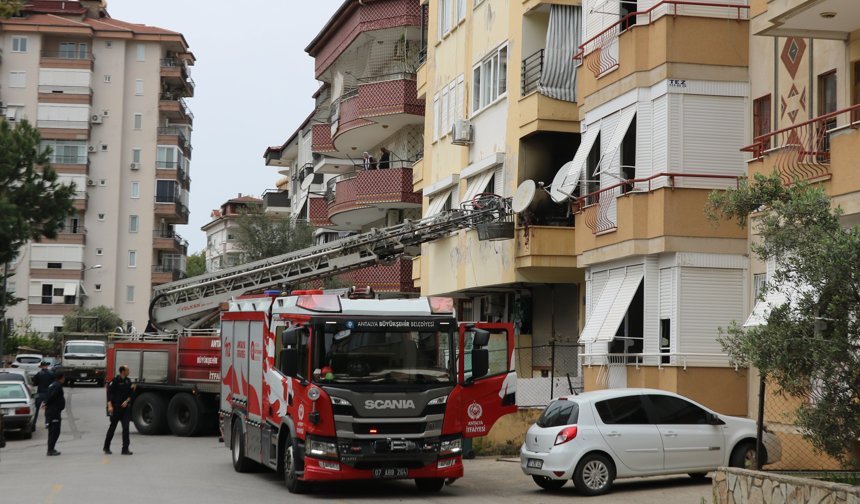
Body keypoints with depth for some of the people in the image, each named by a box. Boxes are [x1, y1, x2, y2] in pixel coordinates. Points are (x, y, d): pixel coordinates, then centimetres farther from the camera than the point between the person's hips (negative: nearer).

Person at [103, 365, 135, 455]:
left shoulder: (128, 381, 8)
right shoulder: (115, 380, -9)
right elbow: (109, 393, -12)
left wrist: (127, 401, -7)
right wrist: (110, 405, -19)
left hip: (125, 407, 4)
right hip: (116, 408, -4)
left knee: (126, 427, -6)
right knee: (112, 427, 8)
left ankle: (125, 449, -6)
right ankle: (106, 447, 24)